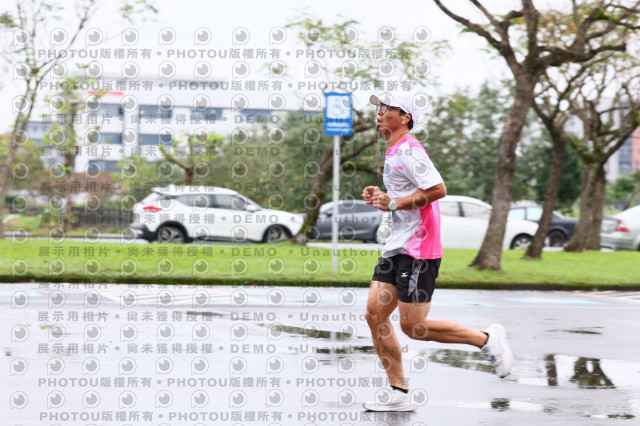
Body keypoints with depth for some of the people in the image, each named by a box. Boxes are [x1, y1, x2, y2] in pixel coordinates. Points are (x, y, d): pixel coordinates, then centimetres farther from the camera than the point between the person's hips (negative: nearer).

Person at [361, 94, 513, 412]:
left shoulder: (408, 151, -13)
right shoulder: (393, 153, 18)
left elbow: (438, 189, -24)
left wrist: (394, 203, -18)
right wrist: (380, 198, 10)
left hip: (418, 249, -10)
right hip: (396, 247, 10)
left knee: (413, 326, -8)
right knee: (375, 315, 2)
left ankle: (486, 339, 7)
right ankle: (398, 394, 6)